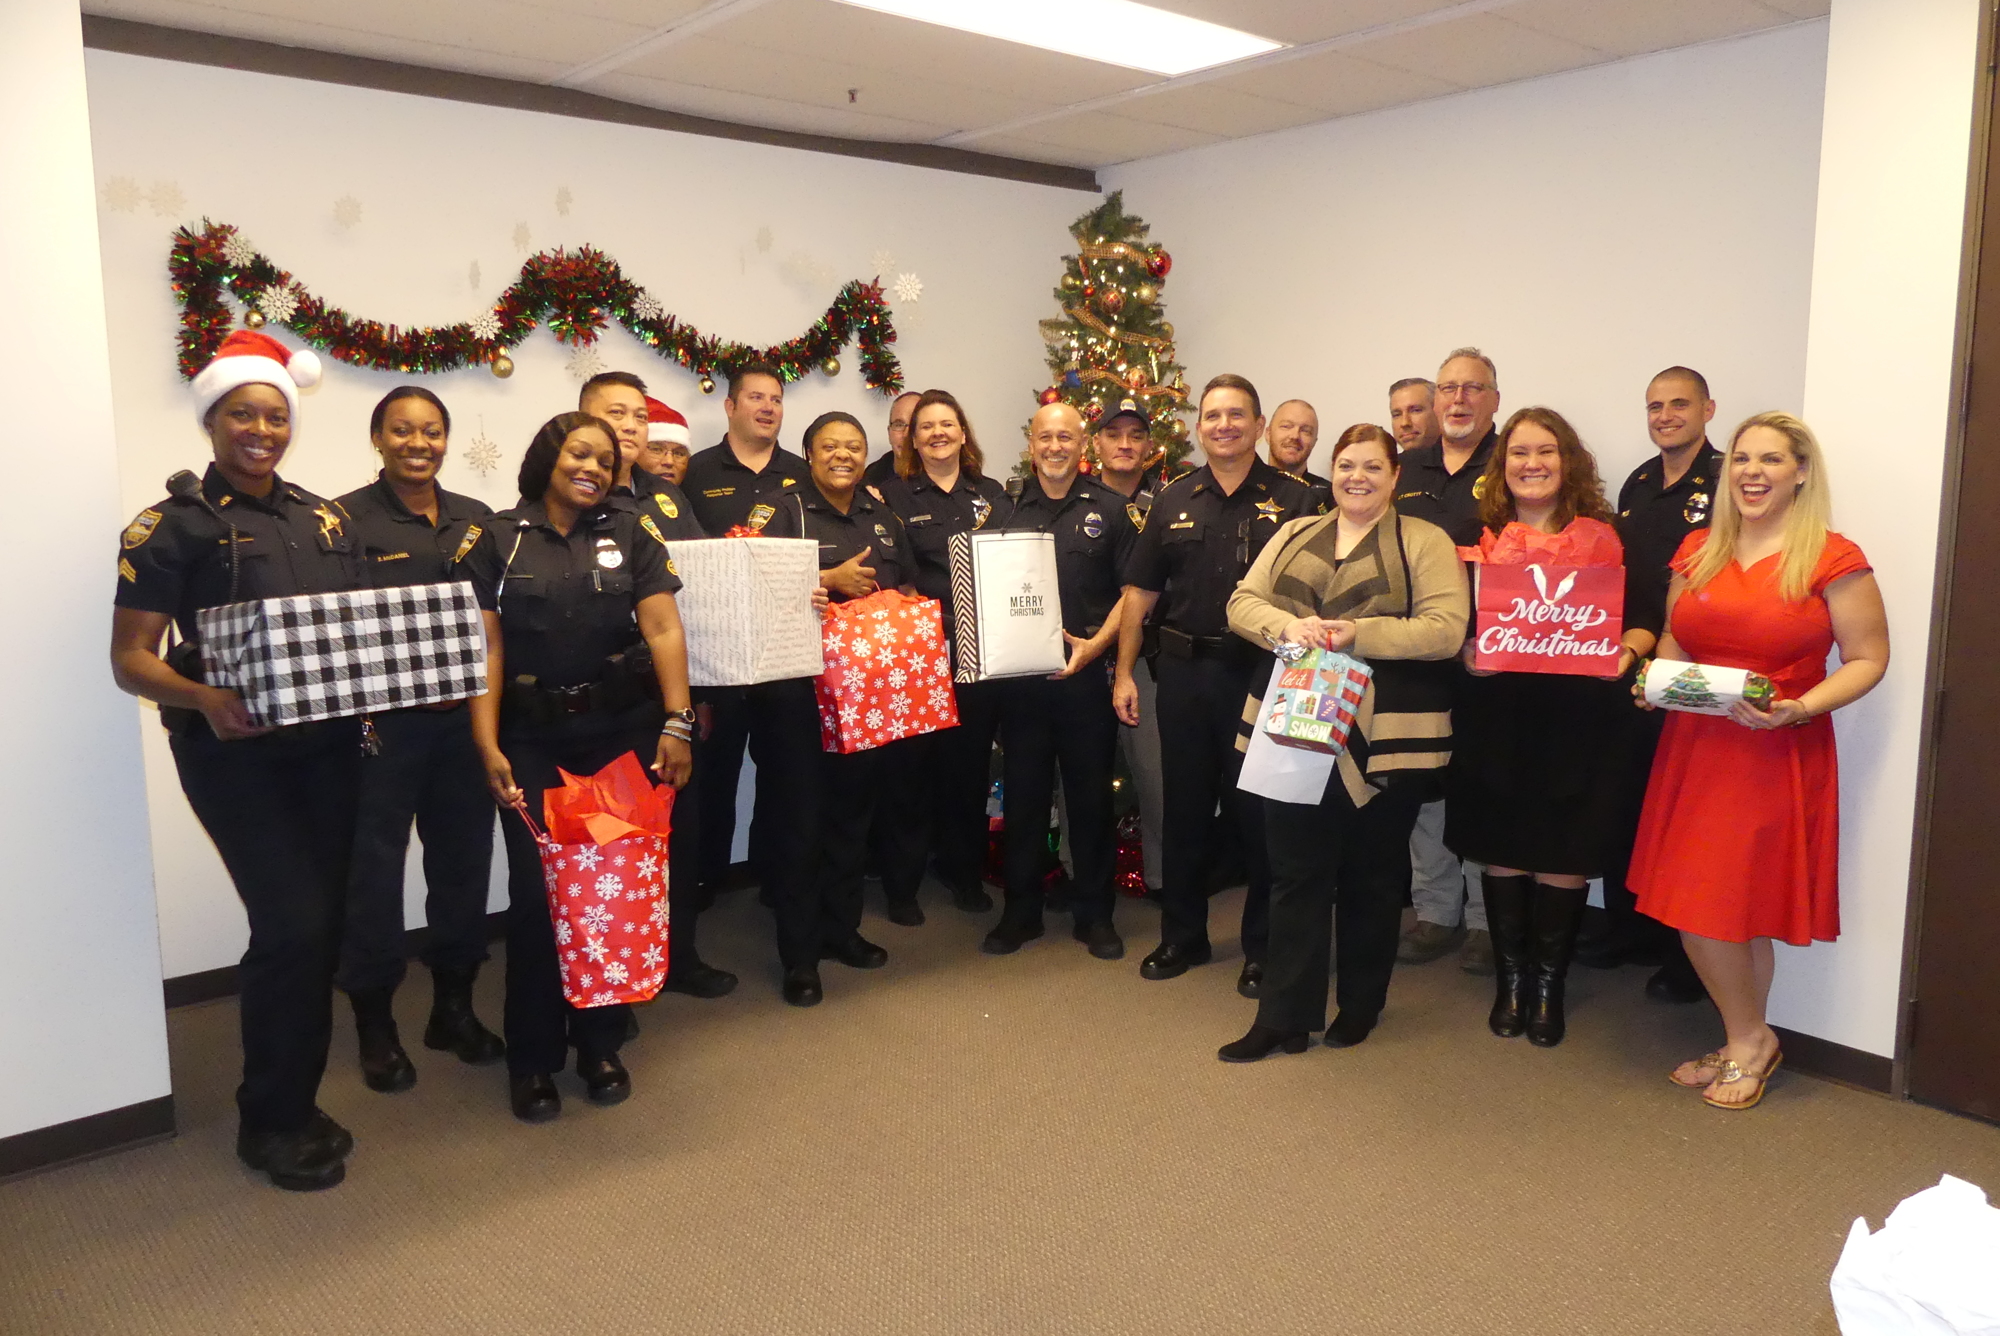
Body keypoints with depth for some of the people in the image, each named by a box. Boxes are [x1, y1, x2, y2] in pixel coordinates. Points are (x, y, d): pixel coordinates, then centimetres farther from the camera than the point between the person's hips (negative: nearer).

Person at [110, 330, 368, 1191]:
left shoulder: (325, 520, 12)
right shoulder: (173, 525, -4)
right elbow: (129, 658, -7)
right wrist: (203, 698, -26)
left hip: (327, 743, 5)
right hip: (235, 749, -5)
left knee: (322, 924, 10)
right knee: (293, 924, -11)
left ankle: (295, 1104, 28)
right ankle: (269, 1122, 9)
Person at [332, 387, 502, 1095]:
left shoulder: (477, 520, 11)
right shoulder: (347, 519, -3)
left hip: (465, 717, 4)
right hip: (381, 722, -4)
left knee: (464, 857, 10)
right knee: (375, 865, 3)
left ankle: (453, 1004, 27)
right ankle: (374, 1021, 19)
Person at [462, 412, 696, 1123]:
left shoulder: (630, 533, 6)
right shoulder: (499, 540, 4)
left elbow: (663, 629, -2)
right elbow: (485, 647, -1)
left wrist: (676, 724, -11)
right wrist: (487, 746, -9)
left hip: (623, 732, 1)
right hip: (531, 740, -1)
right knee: (537, 890, -2)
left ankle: (600, 1042, 22)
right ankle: (533, 1057, 14)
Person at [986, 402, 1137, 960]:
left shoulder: (1108, 509, 3)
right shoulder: (1008, 507, 8)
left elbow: (1133, 590, 2)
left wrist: (1096, 644, -11)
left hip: (1086, 670, -1)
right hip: (1017, 673, 2)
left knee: (1091, 792, 6)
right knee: (1023, 793, 9)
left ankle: (1094, 914, 19)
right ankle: (1021, 910, 21)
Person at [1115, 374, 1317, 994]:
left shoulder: (1292, 500, -1)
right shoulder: (1174, 500, 9)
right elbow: (1141, 590, 10)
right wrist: (1124, 673, 5)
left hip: (1261, 672, -3)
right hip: (1185, 670, 3)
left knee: (1258, 809, 4)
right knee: (1185, 806, 12)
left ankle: (1263, 945, 19)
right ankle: (1182, 936, 26)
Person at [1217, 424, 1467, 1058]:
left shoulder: (1425, 542, 1)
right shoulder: (1293, 536, 14)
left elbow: (1446, 629, -11)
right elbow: (1242, 603, 7)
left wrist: (1356, 634, -19)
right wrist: (1288, 626, -14)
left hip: (1385, 737, -3)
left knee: (1372, 875, 10)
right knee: (1295, 871, 5)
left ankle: (1360, 1006, 27)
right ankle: (1284, 1017, 13)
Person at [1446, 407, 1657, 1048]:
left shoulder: (1607, 538, 5)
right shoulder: (1479, 537, 7)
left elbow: (1643, 617, 6)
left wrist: (1625, 652, -13)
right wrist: (1465, 651, -11)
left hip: (1579, 720, -1)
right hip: (1495, 716, 1)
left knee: (1566, 855, 3)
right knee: (1501, 848, 7)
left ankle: (1549, 984, 21)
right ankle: (1510, 979, 24)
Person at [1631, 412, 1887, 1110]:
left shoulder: (1834, 561, -6)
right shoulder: (1698, 552, 9)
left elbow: (1868, 659, -5)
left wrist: (1798, 709, -19)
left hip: (1777, 758, -5)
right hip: (1693, 751, 5)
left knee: (1733, 909, -1)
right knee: (1698, 909, 8)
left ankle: (1749, 1041, 23)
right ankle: (1746, 1044, 27)